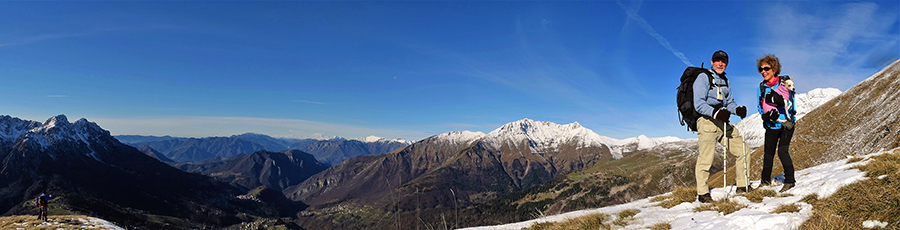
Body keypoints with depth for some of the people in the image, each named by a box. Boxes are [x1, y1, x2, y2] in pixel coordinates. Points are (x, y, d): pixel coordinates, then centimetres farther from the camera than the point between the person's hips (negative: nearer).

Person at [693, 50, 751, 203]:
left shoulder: (725, 81, 20)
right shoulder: (703, 78, -5)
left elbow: (730, 102, 18)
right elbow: (699, 104, -14)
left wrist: (738, 109, -4)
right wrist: (716, 113, -28)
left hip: (723, 124, 8)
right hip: (707, 122, -8)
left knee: (742, 151, 9)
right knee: (705, 160, -8)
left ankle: (743, 186, 24)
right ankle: (702, 193, 5)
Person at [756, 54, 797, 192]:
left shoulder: (784, 83, -9)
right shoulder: (762, 87, 3)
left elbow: (788, 107, -13)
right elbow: (761, 107, 6)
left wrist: (778, 99, -31)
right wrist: (766, 115, -13)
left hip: (786, 123, -4)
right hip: (771, 125, 4)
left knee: (782, 151, -15)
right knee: (768, 153, 9)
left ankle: (790, 180, -2)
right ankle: (766, 180, 25)